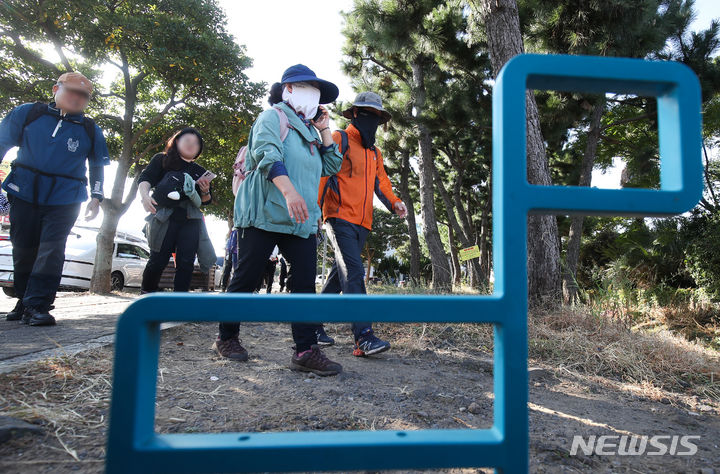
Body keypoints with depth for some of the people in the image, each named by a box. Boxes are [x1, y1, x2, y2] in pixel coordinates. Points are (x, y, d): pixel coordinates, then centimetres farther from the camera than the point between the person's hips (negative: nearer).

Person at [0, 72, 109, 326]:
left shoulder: (91, 130, 7)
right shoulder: (27, 113, 5)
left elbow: (98, 166, 14)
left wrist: (96, 198, 7)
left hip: (64, 201, -1)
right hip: (24, 195, 1)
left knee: (51, 251, -9)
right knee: (23, 250, 8)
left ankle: (36, 306, -6)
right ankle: (23, 301, 25)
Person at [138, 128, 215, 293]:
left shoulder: (200, 171, 24)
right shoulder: (162, 160, 14)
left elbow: (207, 201, 25)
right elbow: (145, 178, 1)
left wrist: (205, 190, 2)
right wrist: (145, 195, -20)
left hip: (191, 220, 3)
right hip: (165, 216, -3)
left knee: (186, 262, -6)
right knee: (159, 259, -7)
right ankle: (146, 294, 11)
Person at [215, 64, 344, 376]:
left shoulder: (310, 131, 25)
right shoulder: (273, 117, 3)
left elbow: (332, 167, 22)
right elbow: (268, 154, -16)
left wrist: (324, 131, 14)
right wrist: (289, 191, -32)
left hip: (301, 221, 7)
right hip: (264, 215, -6)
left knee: (305, 282, -4)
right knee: (246, 279, 1)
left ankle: (305, 350, -2)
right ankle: (226, 339, 20)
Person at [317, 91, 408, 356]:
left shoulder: (375, 153, 25)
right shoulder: (339, 140, 2)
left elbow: (381, 183, 23)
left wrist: (394, 203, 2)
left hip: (362, 224, 8)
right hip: (340, 217, -7)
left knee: (340, 274, 10)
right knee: (354, 273, -17)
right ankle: (364, 337, -21)